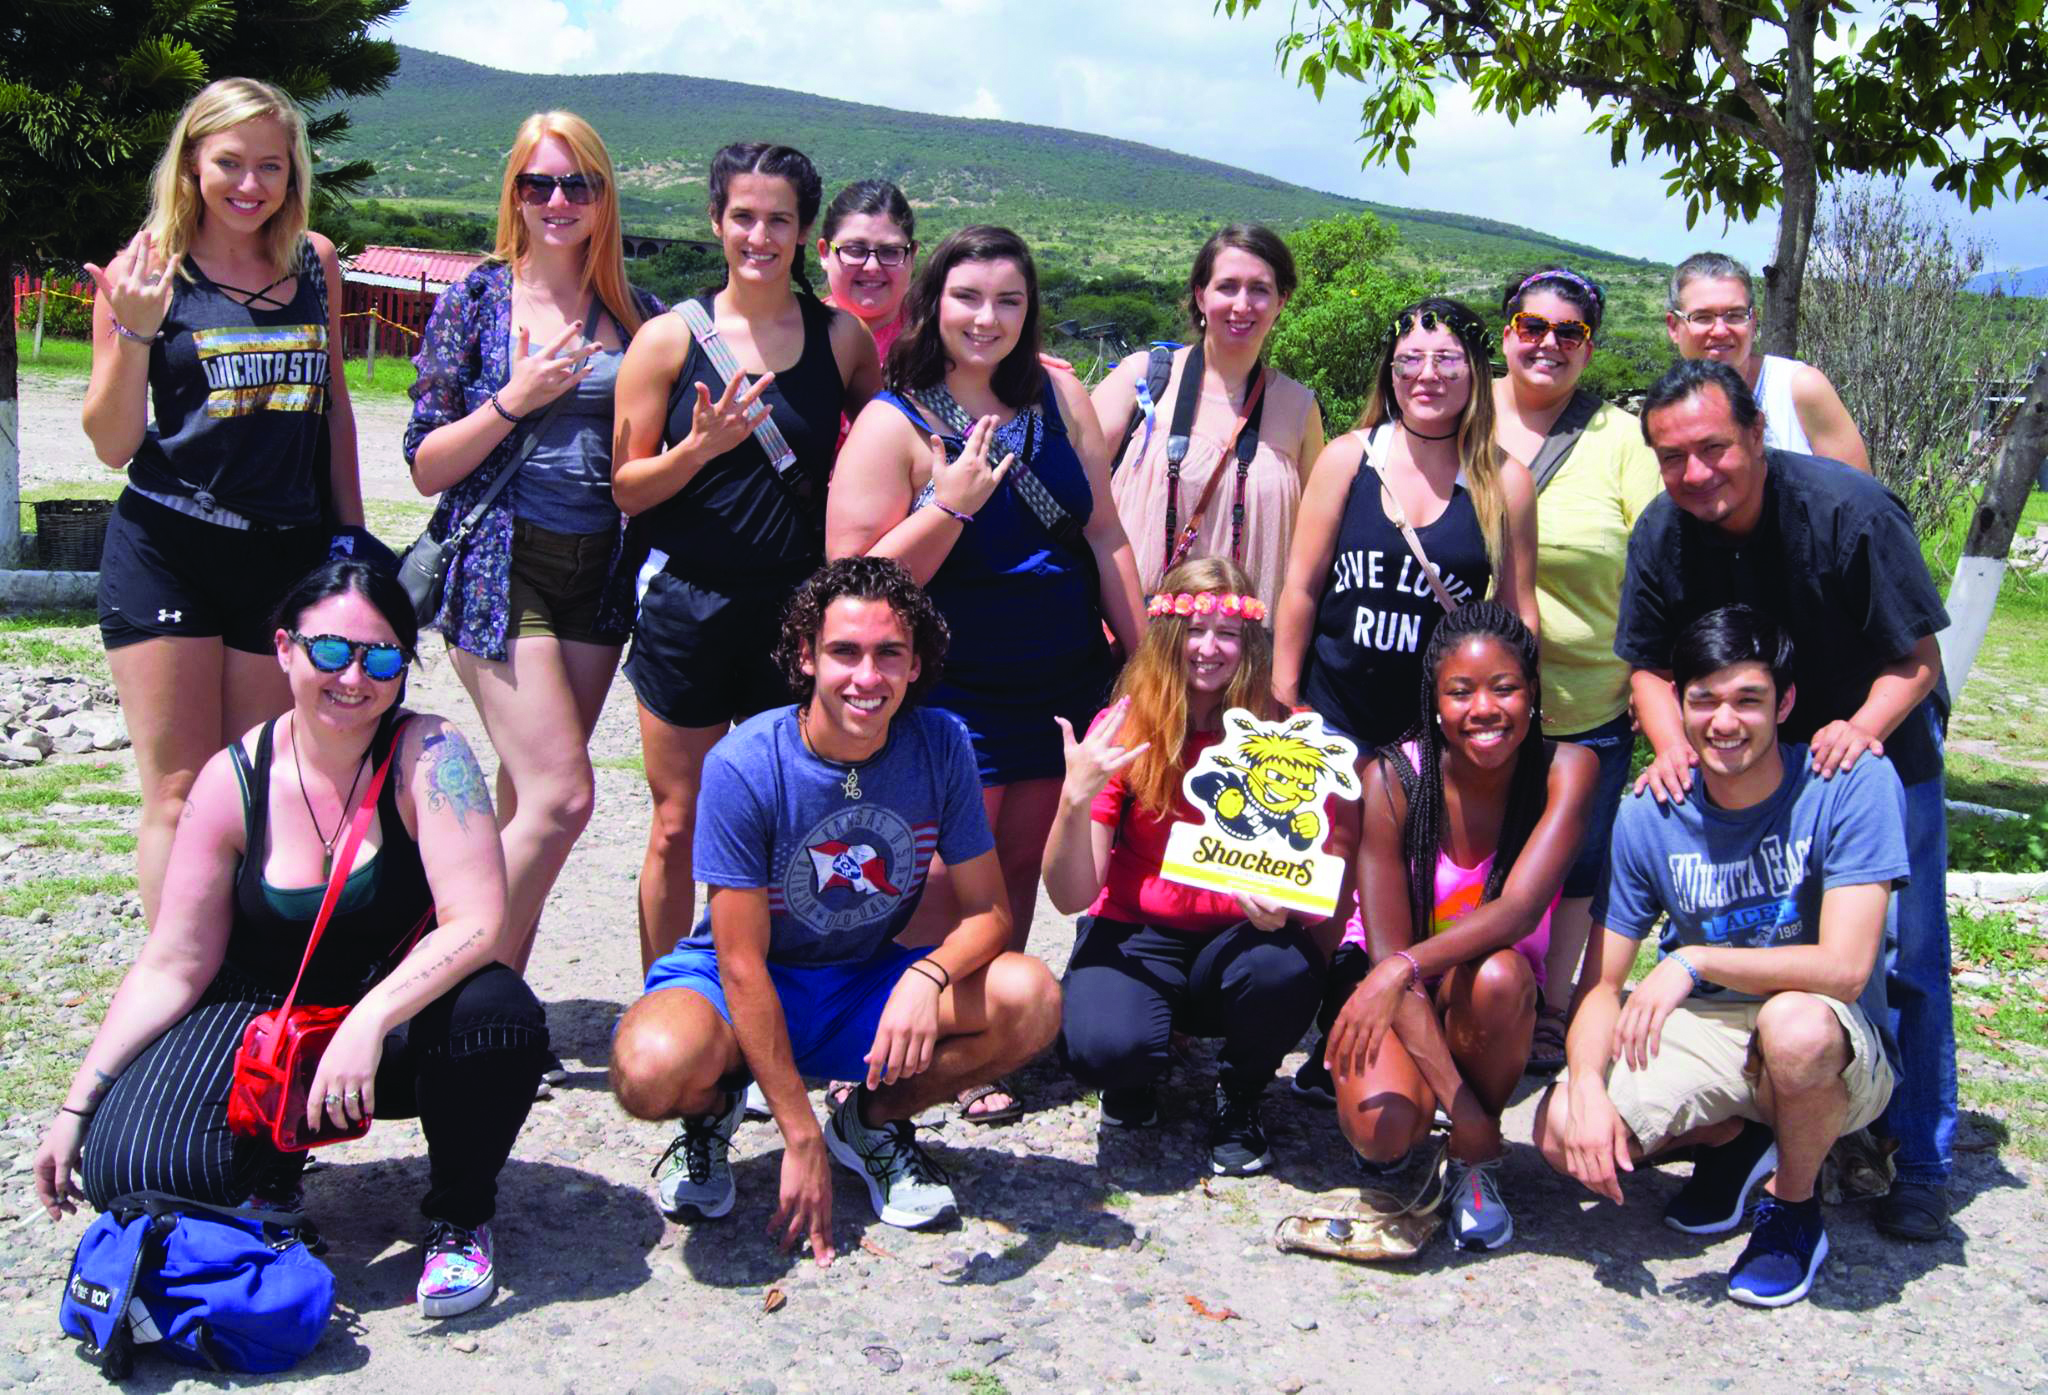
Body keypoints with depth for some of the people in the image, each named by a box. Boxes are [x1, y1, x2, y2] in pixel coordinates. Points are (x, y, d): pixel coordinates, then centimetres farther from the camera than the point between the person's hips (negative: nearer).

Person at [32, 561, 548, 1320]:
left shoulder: (427, 755, -17)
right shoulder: (234, 780, -10)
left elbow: (477, 923, -25)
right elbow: (172, 967, -5)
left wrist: (370, 1019, -39)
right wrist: (78, 1106, -9)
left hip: (399, 1028, -1)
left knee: (499, 1012, -34)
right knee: (130, 1168, -22)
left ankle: (459, 1217, -4)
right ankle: (271, 1169, 16)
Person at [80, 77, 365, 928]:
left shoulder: (315, 263, 8)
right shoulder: (146, 269, -2)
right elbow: (113, 445, -3)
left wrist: (350, 530, 14)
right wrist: (133, 331, -17)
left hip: (288, 557, 3)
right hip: (166, 553, -3)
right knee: (180, 797, -2)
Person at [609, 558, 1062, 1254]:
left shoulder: (940, 745, -12)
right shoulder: (744, 765, -23)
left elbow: (989, 910, -8)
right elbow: (743, 964, -21)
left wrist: (929, 975, -33)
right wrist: (801, 1139, -24)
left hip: (868, 987, 3)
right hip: (741, 990, -3)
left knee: (1032, 1000, -23)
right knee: (655, 1069, -37)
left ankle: (873, 1119, 6)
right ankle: (713, 1108, 4)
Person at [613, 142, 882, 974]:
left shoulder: (842, 337, 3)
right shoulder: (669, 338, 0)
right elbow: (626, 487, 0)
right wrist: (701, 445, -17)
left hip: (797, 608, 1)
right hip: (687, 603, -1)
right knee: (678, 828, 6)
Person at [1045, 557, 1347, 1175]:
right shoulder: (1123, 731, -12)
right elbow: (1072, 895, -15)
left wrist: (1283, 902, -28)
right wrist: (1076, 797, -33)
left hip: (1238, 936, 1)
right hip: (1136, 933, -1)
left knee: (1288, 967, -33)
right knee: (1102, 1047, -32)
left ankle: (1238, 1097, 2)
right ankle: (1133, 1076, 11)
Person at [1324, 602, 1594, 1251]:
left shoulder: (1567, 770, -18)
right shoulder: (1392, 778, -20)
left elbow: (1520, 909, -31)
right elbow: (1387, 948, -22)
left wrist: (1406, 967, -47)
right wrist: (1458, 1102, -29)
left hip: (1496, 996, 1)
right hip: (1393, 991, -1)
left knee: (1498, 974, -35)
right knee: (1385, 1126, -30)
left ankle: (1474, 1165, -8)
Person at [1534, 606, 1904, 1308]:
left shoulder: (1855, 784, -19)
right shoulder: (1649, 814, -9)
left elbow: (1845, 968, -25)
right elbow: (1601, 983, -7)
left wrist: (1693, 961, -33)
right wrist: (1587, 1087, -26)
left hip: (1830, 1053, -3)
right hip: (1705, 1031, 3)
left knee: (1795, 1024, -38)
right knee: (1562, 1132, -20)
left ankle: (1795, 1208, -5)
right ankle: (1735, 1139, 12)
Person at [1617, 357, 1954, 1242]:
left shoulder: (1847, 510, -26)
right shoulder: (1662, 534, -14)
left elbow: (1918, 658, -18)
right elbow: (1651, 665, -2)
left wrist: (1862, 729, -36)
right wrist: (1673, 746, -21)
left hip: (1876, 743, -3)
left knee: (1901, 955, -4)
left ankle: (1920, 1161, 9)